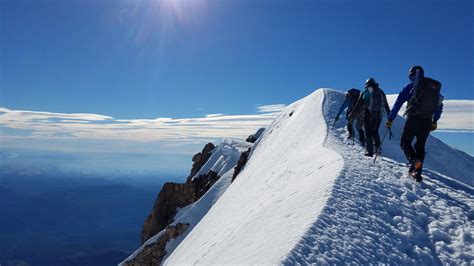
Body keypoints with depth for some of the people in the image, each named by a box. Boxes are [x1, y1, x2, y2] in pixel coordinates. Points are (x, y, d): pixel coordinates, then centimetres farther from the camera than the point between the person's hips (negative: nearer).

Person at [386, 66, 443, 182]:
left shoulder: (411, 86, -1)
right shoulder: (435, 87, 14)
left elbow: (398, 103, -4)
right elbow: (439, 106, 20)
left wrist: (390, 119, 1)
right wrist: (435, 122, 29)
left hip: (413, 119, -5)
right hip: (427, 122, 5)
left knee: (405, 143, 7)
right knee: (420, 146, 13)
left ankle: (414, 161, -20)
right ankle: (418, 173, 11)